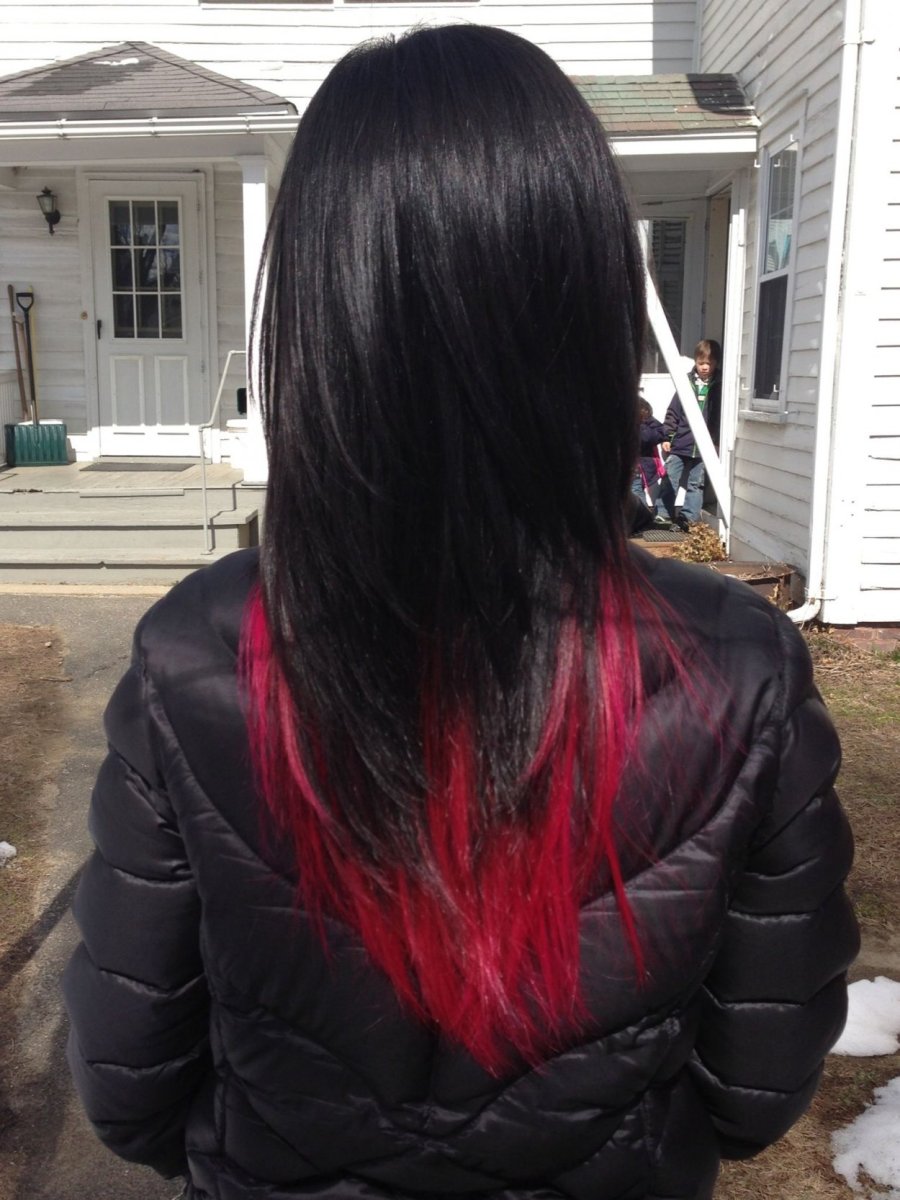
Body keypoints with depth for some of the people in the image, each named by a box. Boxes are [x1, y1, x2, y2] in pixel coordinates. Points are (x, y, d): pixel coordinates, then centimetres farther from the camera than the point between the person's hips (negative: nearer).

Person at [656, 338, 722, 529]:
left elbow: (722, 417, 0)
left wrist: (717, 442, -4)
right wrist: (667, 436, 2)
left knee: (696, 483, 7)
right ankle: (662, 513, 13)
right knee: (670, 479, 4)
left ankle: (689, 517, 13)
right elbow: (673, 412, 5)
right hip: (680, 443, 1)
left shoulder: (719, 387, 0)